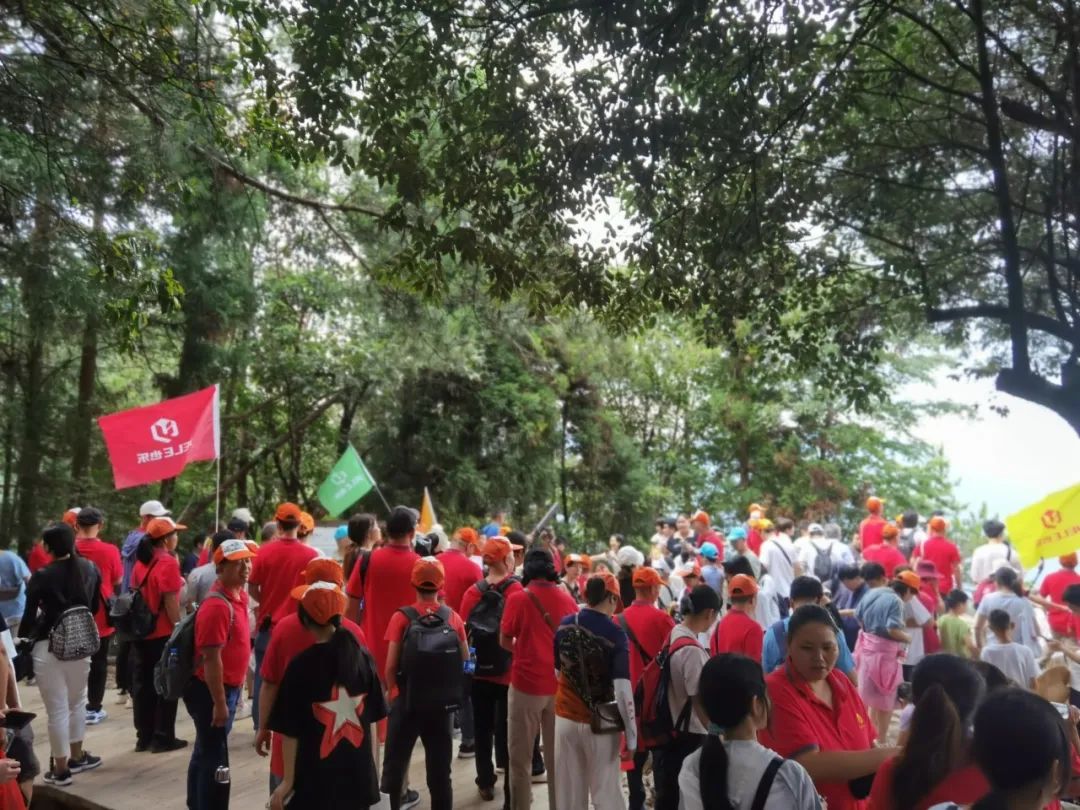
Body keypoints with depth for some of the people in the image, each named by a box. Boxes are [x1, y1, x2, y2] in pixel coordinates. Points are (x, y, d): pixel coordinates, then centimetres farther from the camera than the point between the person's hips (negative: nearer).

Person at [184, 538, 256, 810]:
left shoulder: (240, 596, 6)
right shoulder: (217, 606, -24)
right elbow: (211, 658, -25)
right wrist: (219, 703, -23)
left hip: (228, 687, 10)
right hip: (212, 690, -10)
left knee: (205, 753, 22)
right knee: (214, 758, 0)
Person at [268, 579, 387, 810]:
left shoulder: (301, 665, -14)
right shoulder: (363, 657, -3)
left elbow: (291, 731, -11)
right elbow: (371, 719, 4)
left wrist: (288, 780, -2)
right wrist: (372, 767, 15)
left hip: (314, 778, -4)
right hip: (358, 773, 4)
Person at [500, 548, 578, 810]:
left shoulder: (518, 598, -10)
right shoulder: (568, 600, -1)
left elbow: (505, 641, 0)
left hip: (526, 684, -3)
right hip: (559, 685, 3)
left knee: (520, 756, 9)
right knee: (556, 755, 15)